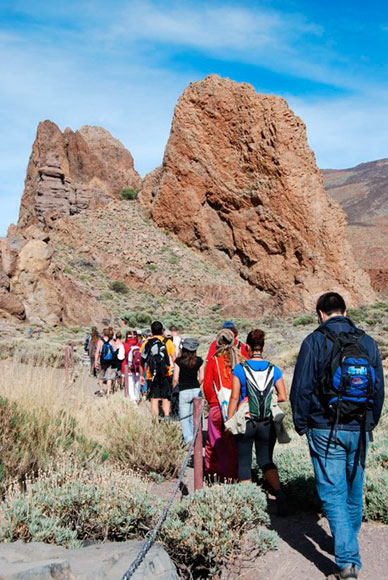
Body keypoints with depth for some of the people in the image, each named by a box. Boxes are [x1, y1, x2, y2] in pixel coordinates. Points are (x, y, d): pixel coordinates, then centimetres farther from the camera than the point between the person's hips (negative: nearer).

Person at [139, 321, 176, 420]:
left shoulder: (146, 343, 4)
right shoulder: (168, 342, 2)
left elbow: (142, 362, 6)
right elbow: (174, 360, -1)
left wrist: (141, 375, 13)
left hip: (151, 376, 0)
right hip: (166, 375, 0)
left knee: (154, 399, 5)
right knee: (166, 399, 8)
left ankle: (156, 421, 1)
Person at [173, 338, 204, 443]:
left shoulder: (178, 361, -8)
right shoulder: (199, 361, 1)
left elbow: (175, 379, -9)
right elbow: (201, 378, 3)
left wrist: (173, 388, 9)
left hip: (184, 392, -3)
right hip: (196, 390, 3)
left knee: (184, 418, 3)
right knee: (194, 417, 14)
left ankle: (189, 439, -12)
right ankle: (194, 437, 19)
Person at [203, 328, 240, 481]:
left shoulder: (214, 360, -5)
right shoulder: (240, 360, -1)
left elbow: (207, 386, -5)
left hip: (218, 407, -1)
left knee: (214, 440, 12)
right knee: (234, 441, 9)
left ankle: (211, 470, 19)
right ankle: (232, 473, 12)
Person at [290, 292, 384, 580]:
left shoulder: (315, 341, -9)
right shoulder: (368, 342, 5)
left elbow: (301, 388, -9)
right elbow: (379, 389, 11)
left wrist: (301, 424, 4)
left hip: (325, 430, -4)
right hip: (360, 431, 5)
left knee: (333, 494, 0)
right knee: (354, 492, 19)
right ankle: (349, 544, 37)